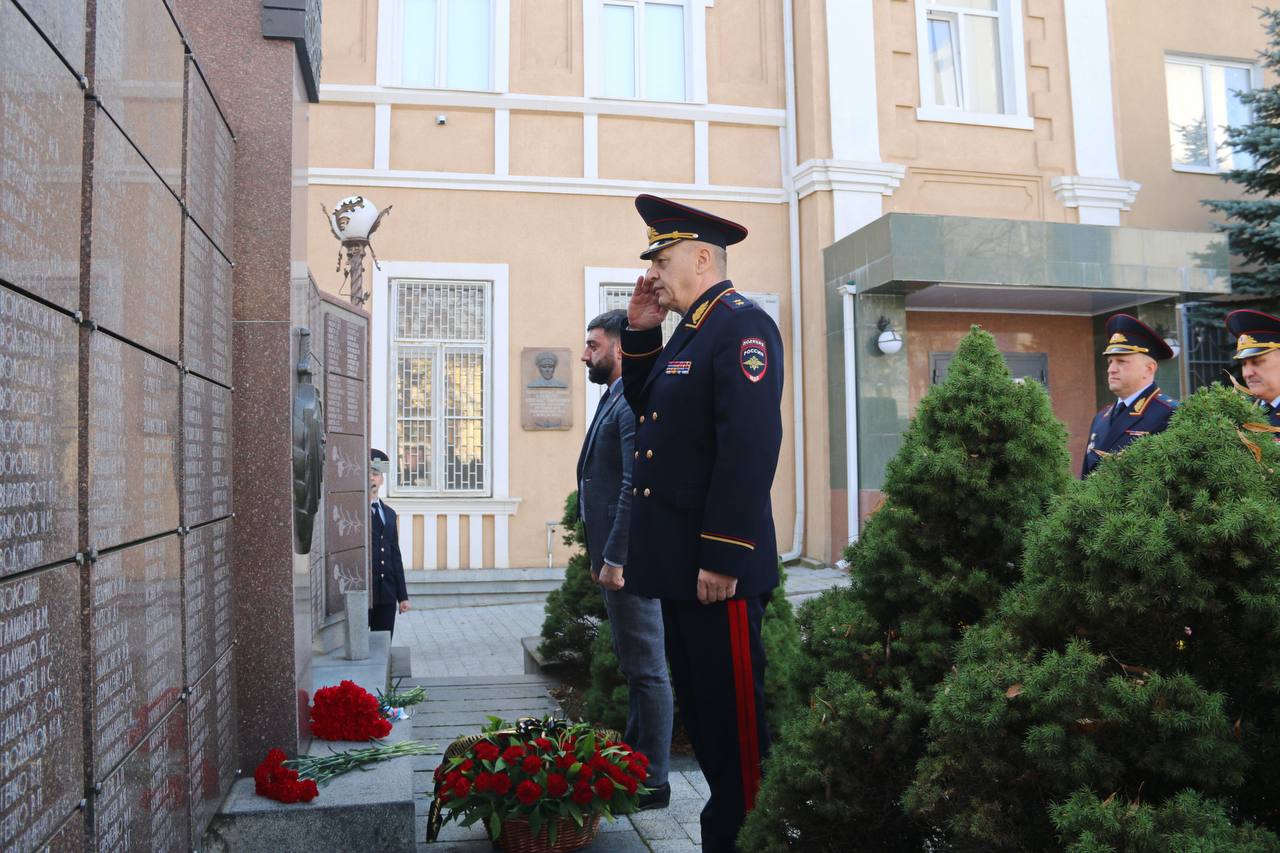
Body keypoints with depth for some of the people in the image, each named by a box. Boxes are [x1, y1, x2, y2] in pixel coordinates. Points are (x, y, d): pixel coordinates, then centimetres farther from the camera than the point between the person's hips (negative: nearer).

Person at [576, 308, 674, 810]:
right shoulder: (615, 400, 18)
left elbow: (637, 486, -22)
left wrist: (615, 559, -23)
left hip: (630, 559, -11)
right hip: (617, 556, 11)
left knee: (646, 670, -1)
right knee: (634, 669, 17)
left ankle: (652, 783, 9)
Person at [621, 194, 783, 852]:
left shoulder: (742, 326, -13)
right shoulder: (688, 333, 17)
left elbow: (749, 446, -22)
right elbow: (643, 403, 25)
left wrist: (722, 557, -25)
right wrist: (640, 332, 12)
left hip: (717, 566, -10)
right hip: (677, 563, 10)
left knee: (733, 711, 2)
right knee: (699, 708, 18)